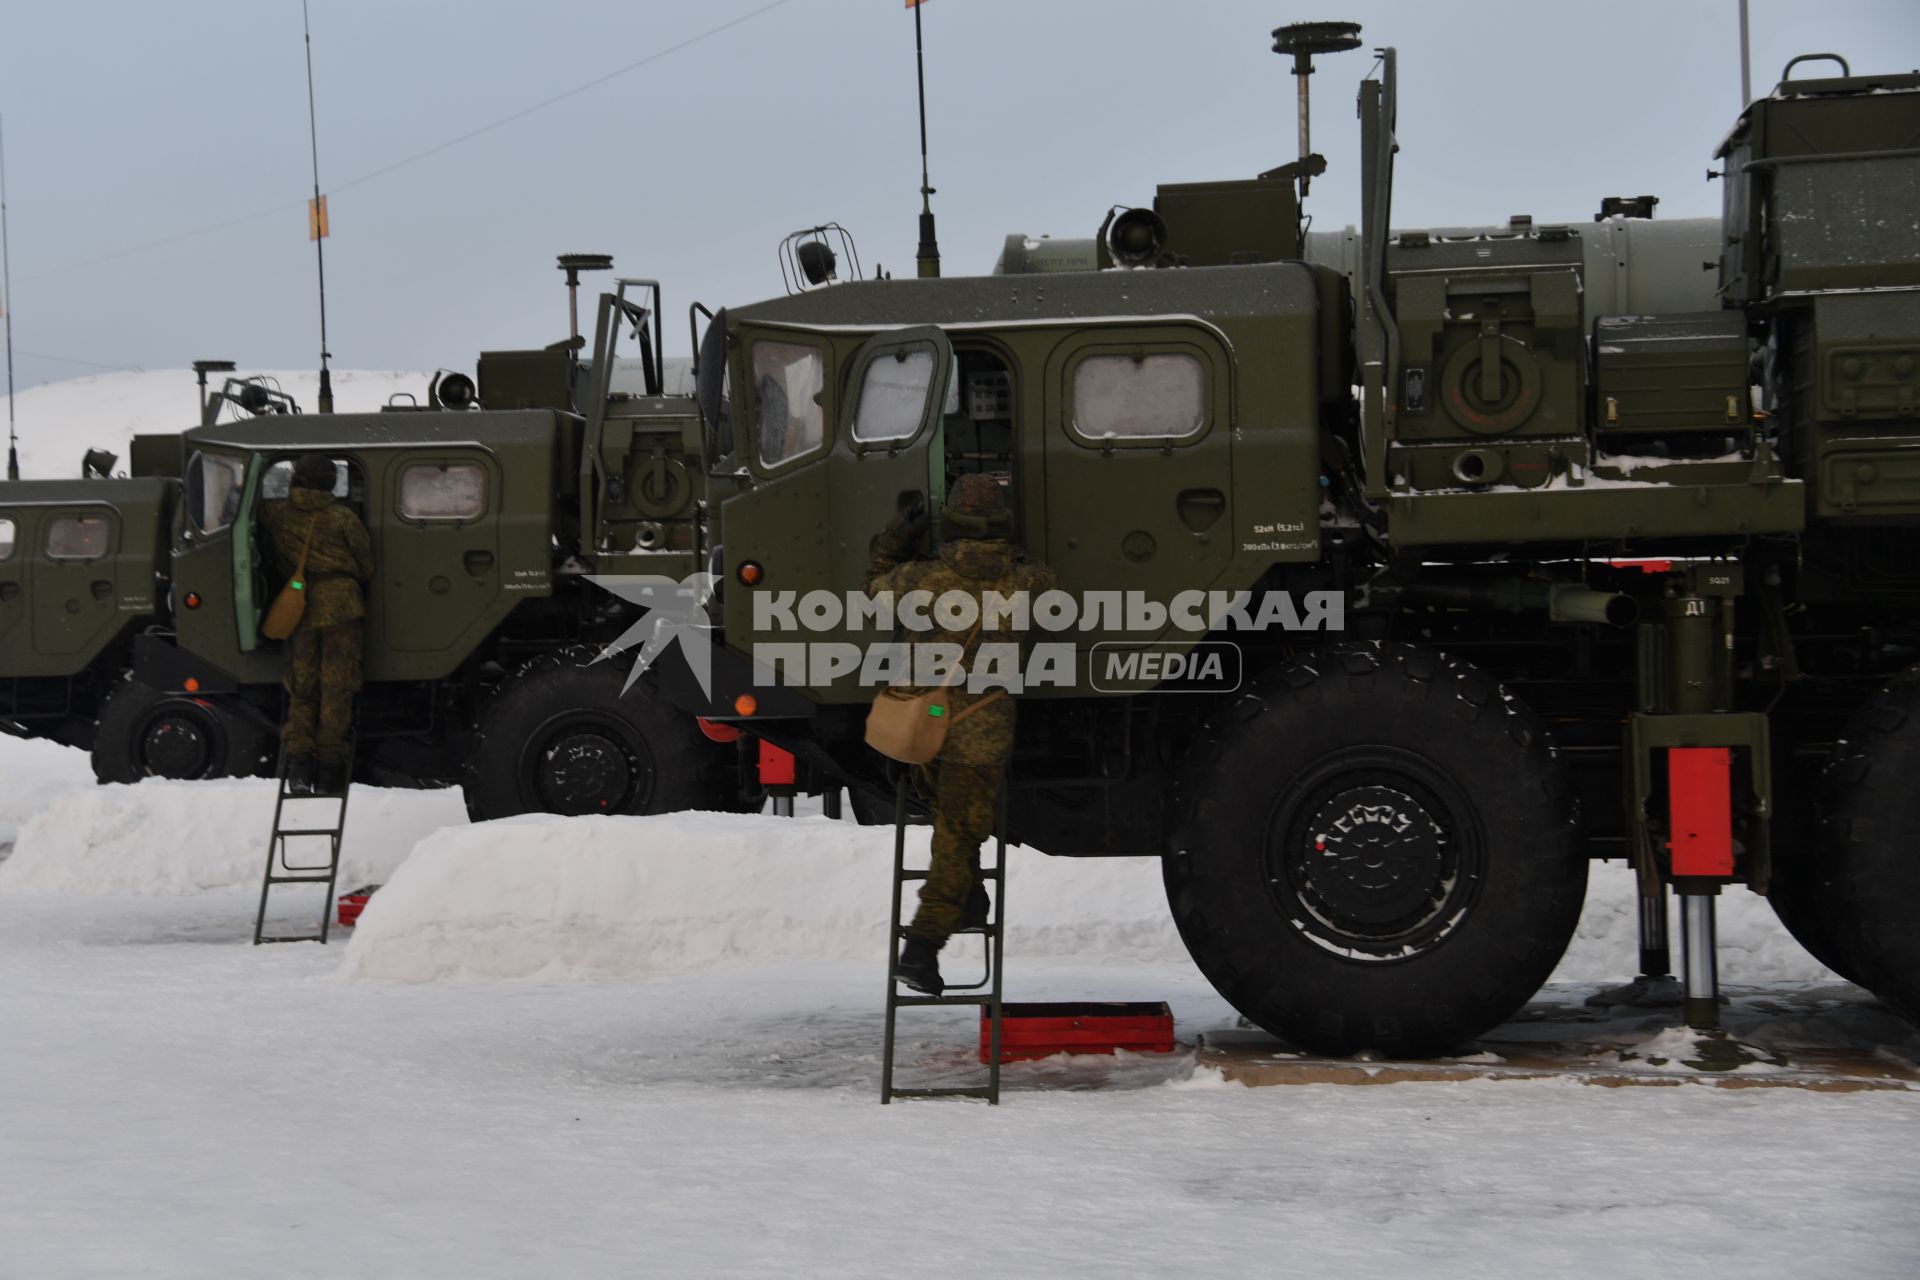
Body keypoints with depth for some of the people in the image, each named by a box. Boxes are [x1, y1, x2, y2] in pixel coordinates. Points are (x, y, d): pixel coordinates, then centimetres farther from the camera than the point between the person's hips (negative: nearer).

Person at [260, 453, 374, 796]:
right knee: (336, 688, 3)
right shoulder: (342, 518, -6)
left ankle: (298, 761, 0)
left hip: (297, 610, 2)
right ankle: (328, 769, 4)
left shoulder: (275, 515, 1)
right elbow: (367, 567, 1)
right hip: (340, 607, -2)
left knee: (300, 688, 12)